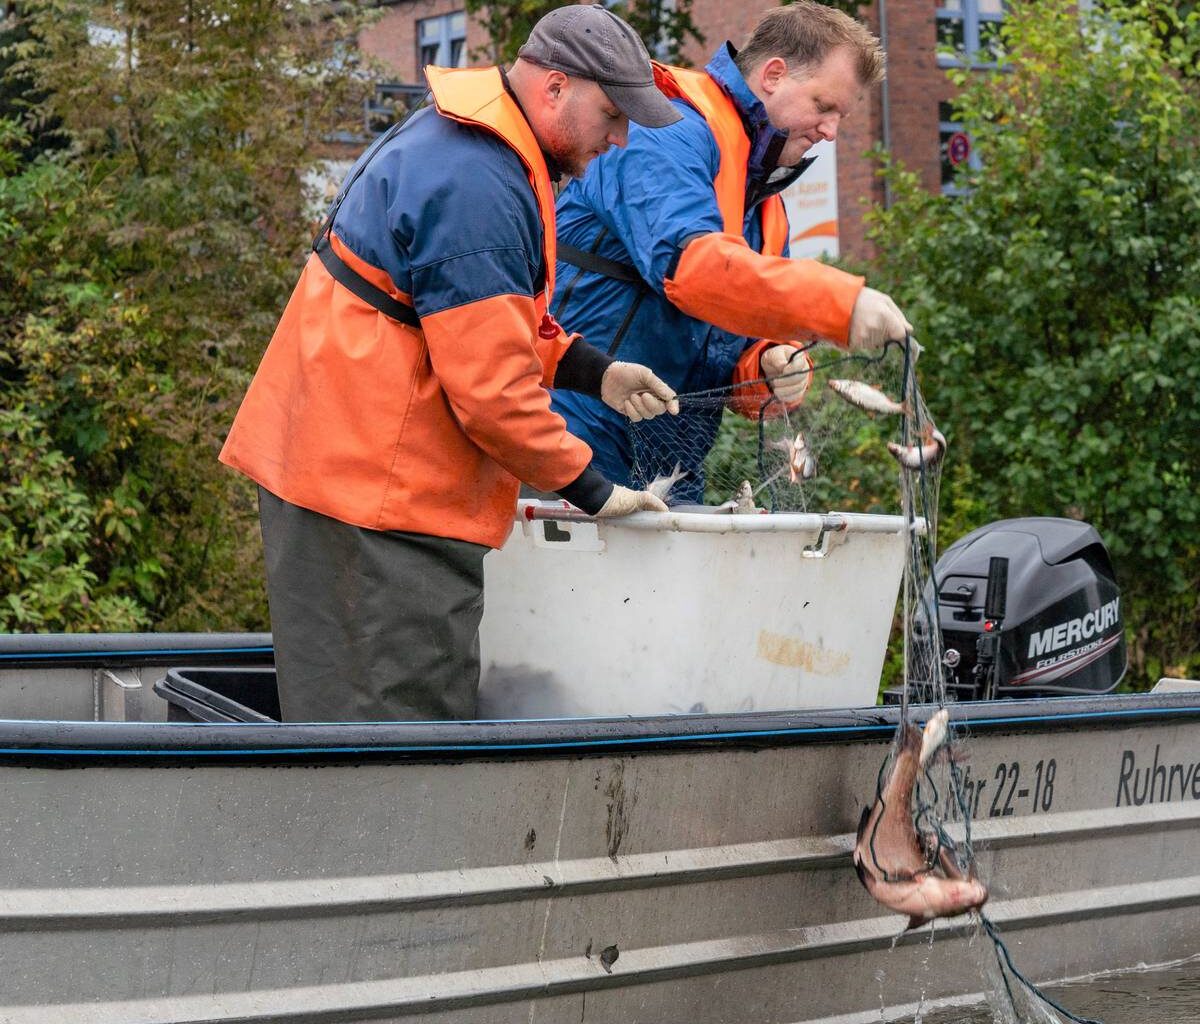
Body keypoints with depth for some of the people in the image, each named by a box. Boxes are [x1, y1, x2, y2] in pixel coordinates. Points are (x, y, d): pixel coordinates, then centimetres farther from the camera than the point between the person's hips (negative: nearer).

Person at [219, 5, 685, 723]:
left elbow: (487, 316, 26)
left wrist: (593, 372, 13)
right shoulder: (477, 189, -21)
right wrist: (592, 491, -11)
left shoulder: (456, 138, 14)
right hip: (377, 492, -11)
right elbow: (491, 389, -22)